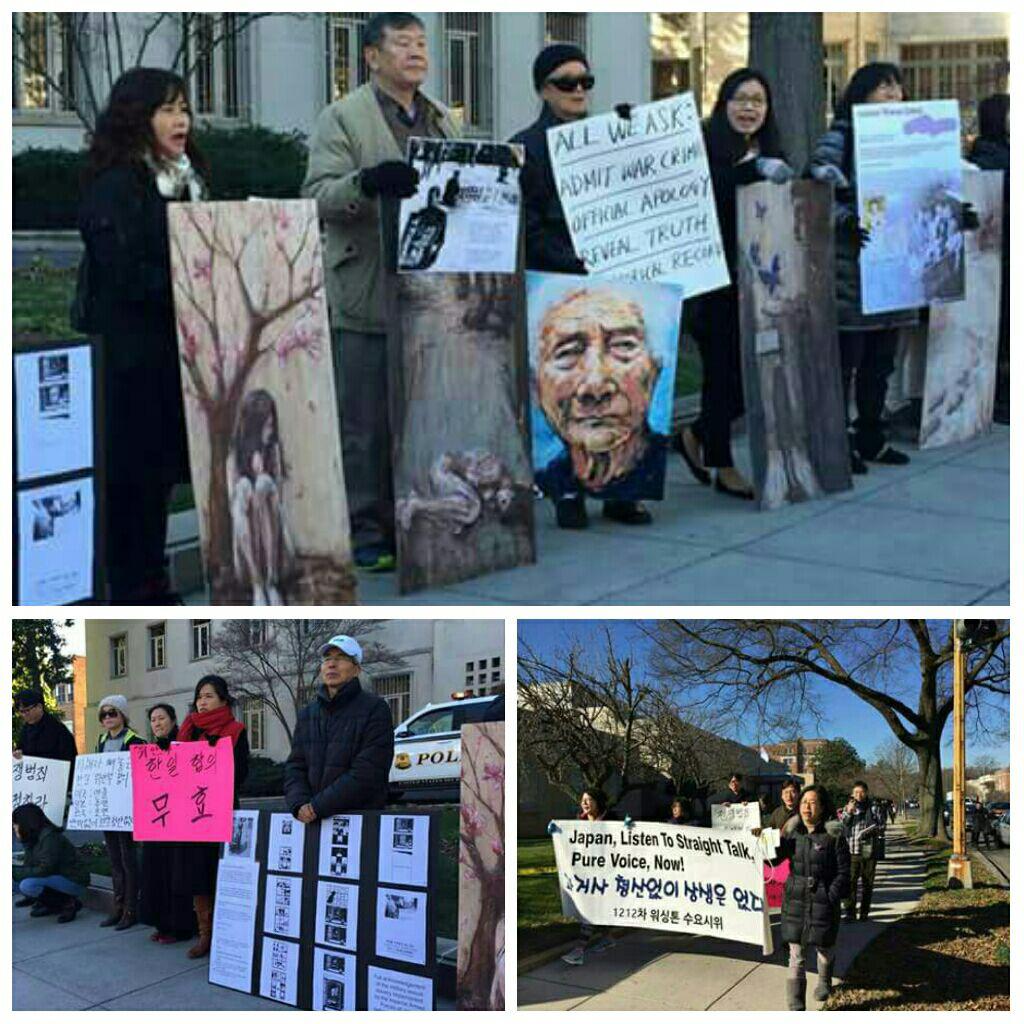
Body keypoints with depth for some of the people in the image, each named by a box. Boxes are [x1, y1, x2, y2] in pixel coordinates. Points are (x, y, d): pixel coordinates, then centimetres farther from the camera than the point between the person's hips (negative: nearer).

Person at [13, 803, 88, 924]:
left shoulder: (50, 837, -21)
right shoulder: (32, 840, 8)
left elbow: (45, 870, -26)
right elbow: (28, 866, 8)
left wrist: (16, 873, -21)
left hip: (74, 882, -9)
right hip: (57, 879, 9)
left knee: (27, 885, -27)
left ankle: (69, 903, -11)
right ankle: (50, 905, 7)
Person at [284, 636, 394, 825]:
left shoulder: (375, 708, -4)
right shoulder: (307, 714, 15)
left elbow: (367, 773, -13)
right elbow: (295, 766, 10)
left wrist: (318, 807, -17)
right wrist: (299, 804, -10)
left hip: (361, 816, -5)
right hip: (309, 819, 5)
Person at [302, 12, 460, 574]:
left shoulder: (441, 119, 20)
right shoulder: (342, 118, 0)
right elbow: (319, 194, -10)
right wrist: (367, 182, -28)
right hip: (366, 297, -6)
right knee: (366, 423, -4)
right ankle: (366, 533, 3)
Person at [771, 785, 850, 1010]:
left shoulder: (834, 835, -9)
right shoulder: (792, 832, 3)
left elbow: (843, 873, -7)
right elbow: (774, 858, 5)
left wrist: (831, 898, -14)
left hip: (824, 901, -2)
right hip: (795, 900, 2)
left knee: (824, 947, 19)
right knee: (796, 956, -1)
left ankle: (824, 982, 50)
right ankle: (795, 1008, 0)